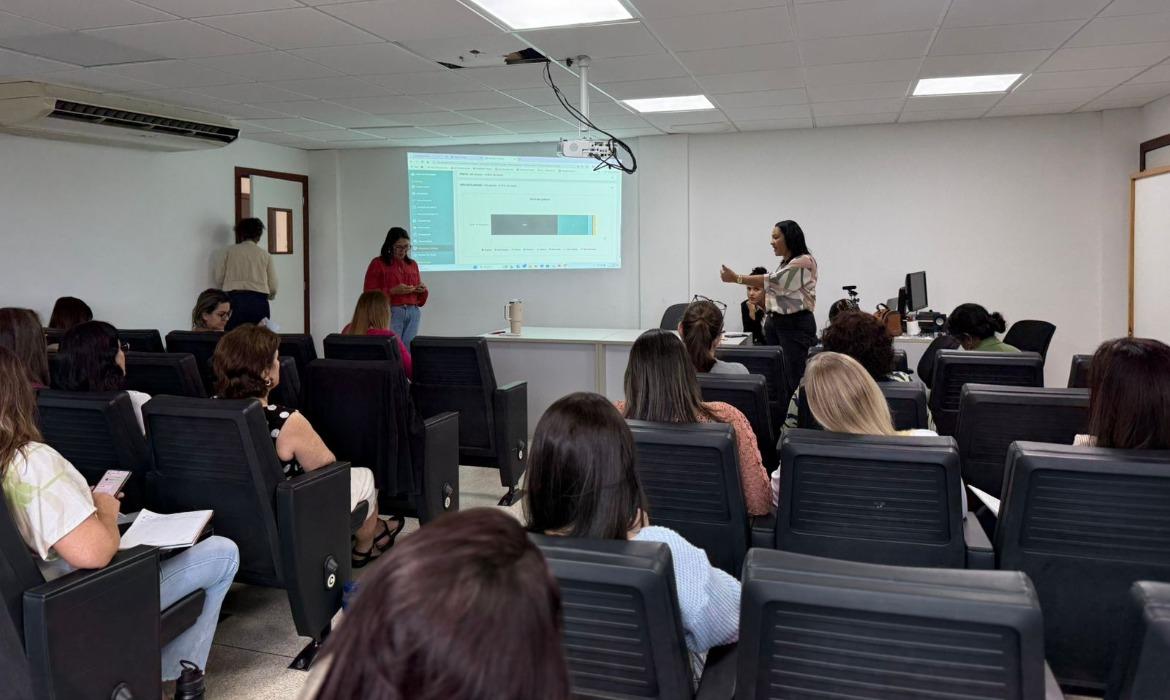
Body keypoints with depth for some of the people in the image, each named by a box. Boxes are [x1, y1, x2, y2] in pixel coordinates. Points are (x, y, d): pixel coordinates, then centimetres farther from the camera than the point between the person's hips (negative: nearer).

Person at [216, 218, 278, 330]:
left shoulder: (230, 251, 8)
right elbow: (273, 287, 5)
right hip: (258, 301, 0)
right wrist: (269, 296, 27)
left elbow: (218, 279, 7)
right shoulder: (265, 254, 7)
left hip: (234, 299, 1)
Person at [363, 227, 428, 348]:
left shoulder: (413, 264, 15)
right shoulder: (378, 263, 1)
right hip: (390, 313, -4)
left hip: (413, 314, 4)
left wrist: (422, 289, -1)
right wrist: (392, 291, -17)